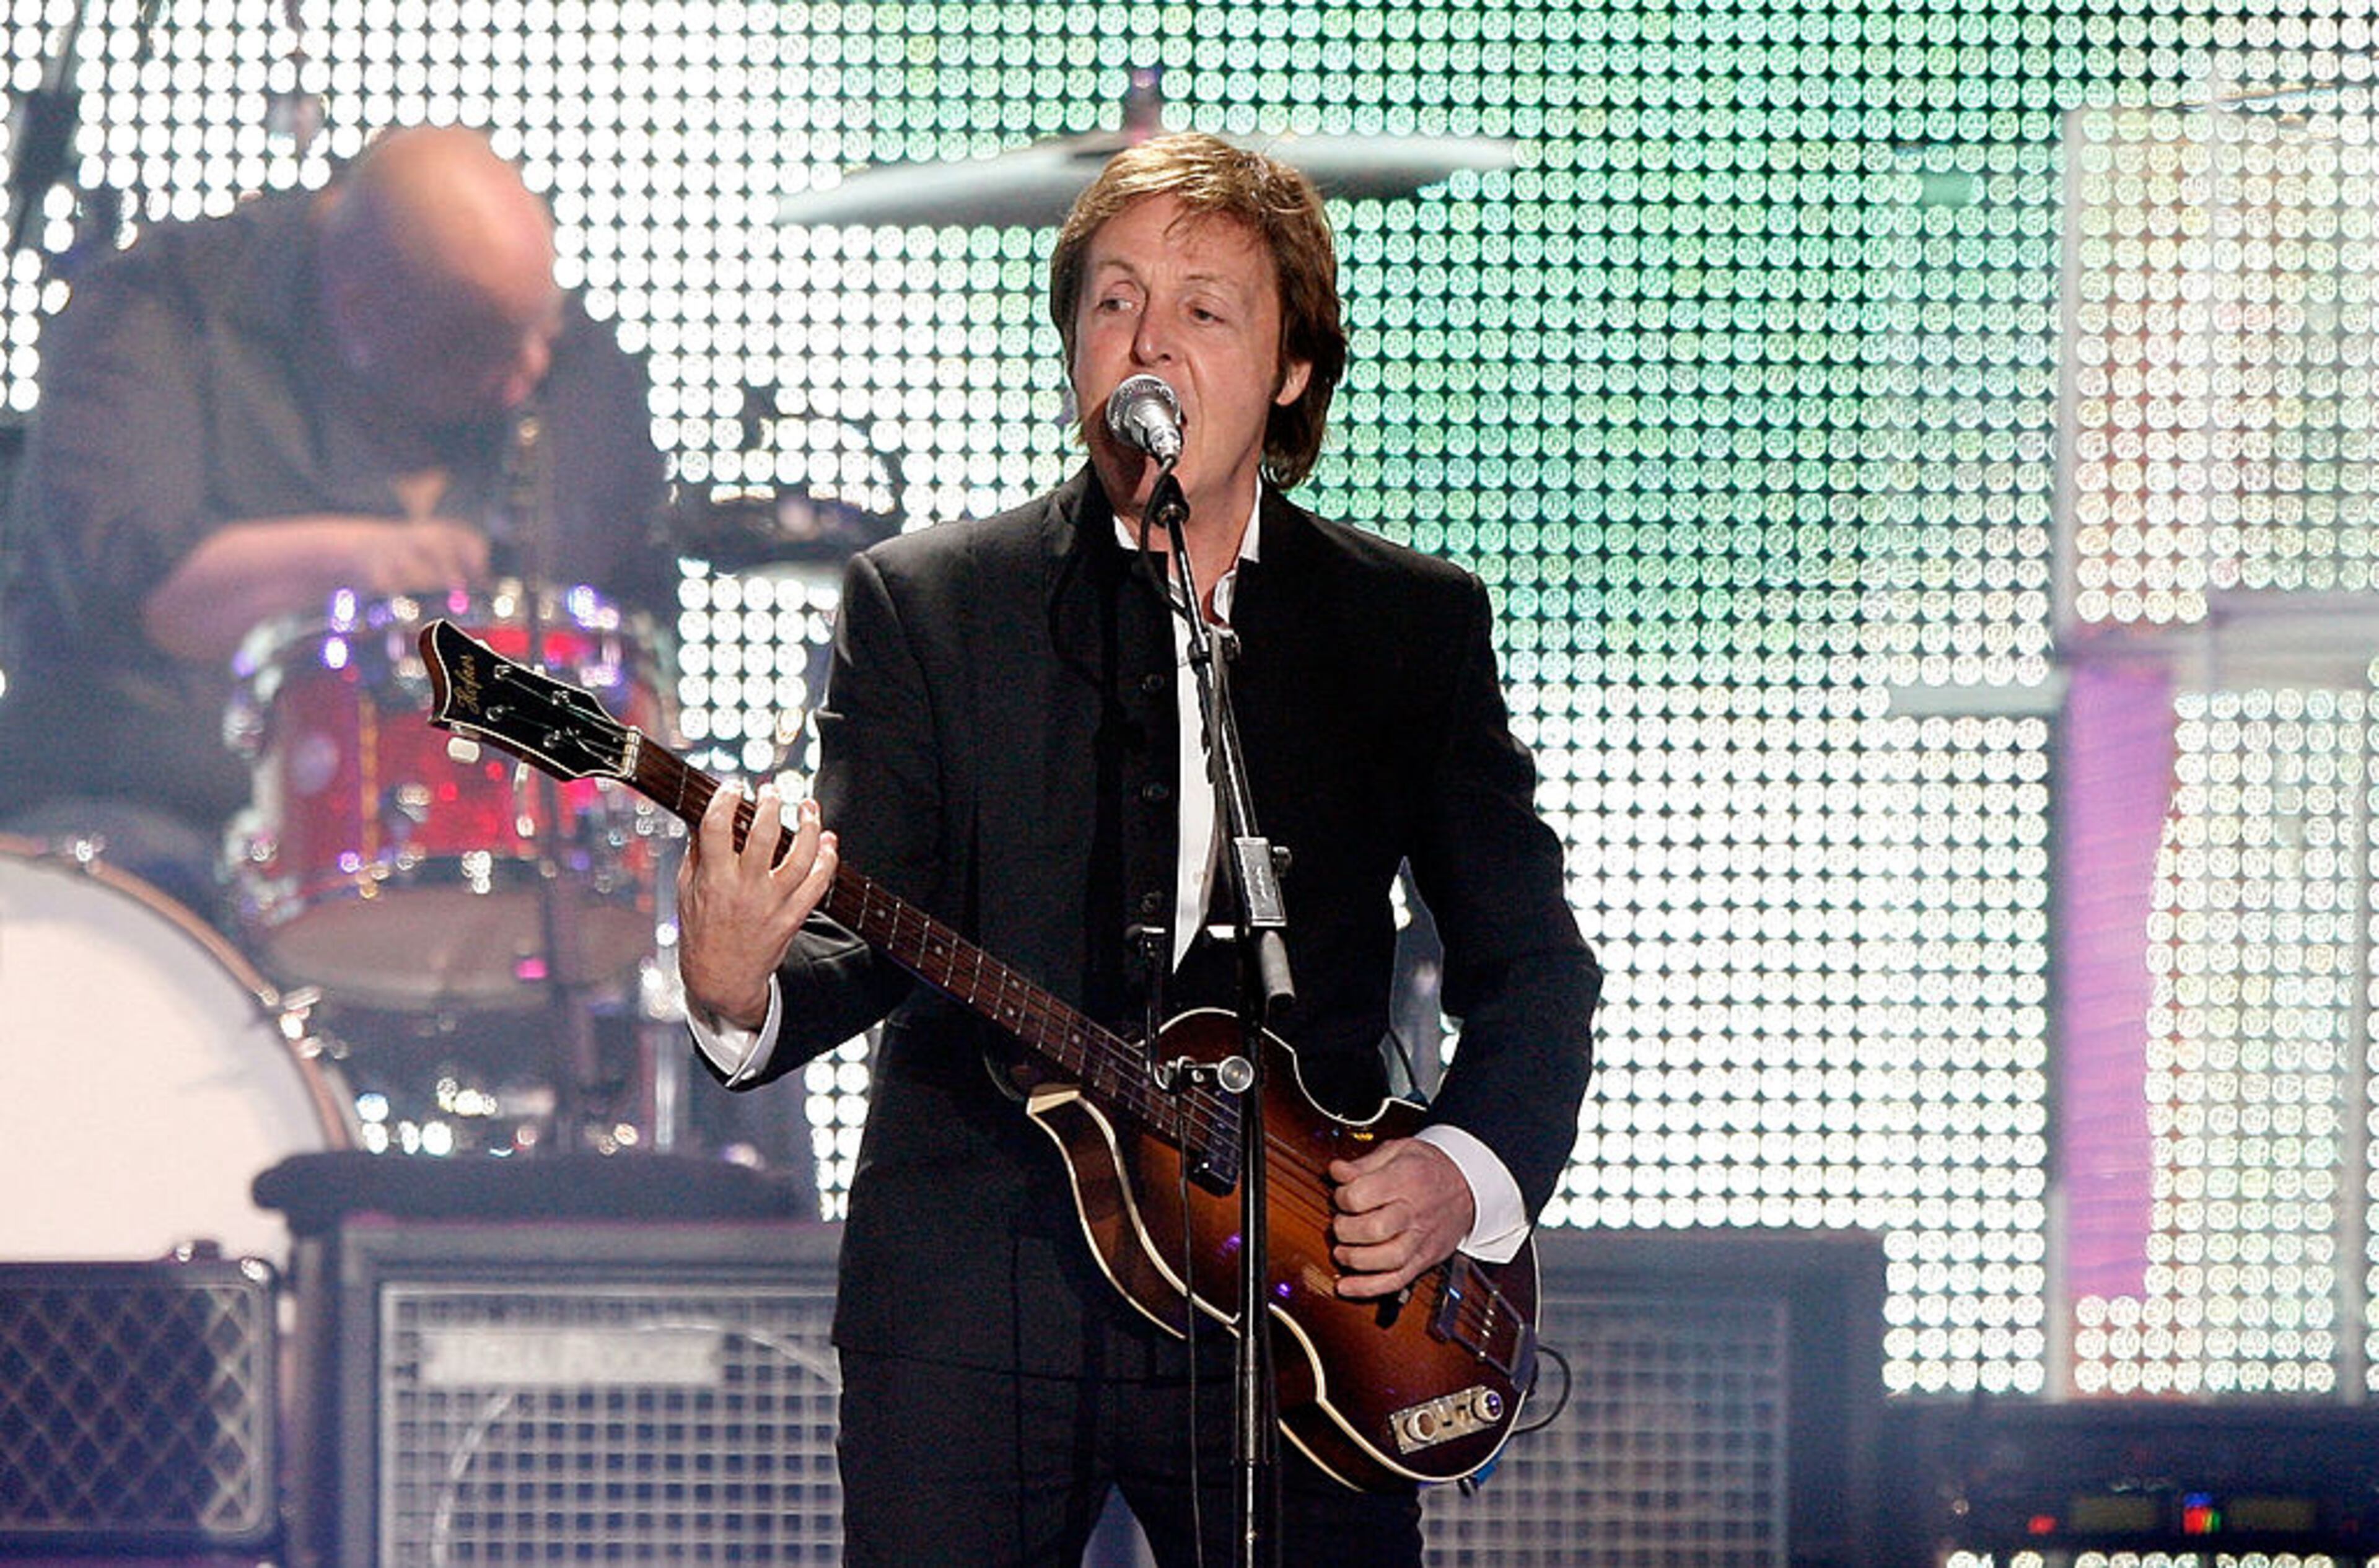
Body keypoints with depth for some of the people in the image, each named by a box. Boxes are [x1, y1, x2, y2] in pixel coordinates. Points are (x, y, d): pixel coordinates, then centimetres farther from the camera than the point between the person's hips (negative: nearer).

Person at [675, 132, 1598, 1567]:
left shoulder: (1415, 625, 10)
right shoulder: (923, 602, 5)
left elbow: (1531, 958, 14)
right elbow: (872, 937, -4)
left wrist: (1471, 1168, -3)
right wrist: (744, 997, -26)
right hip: (975, 1300, -1)